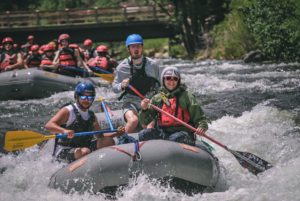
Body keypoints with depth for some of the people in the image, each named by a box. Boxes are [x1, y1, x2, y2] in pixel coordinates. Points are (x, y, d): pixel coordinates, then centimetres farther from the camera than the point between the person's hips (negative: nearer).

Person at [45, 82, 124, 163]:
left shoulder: (91, 116, 11)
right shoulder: (68, 111, -10)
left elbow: (100, 136, 20)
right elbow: (48, 125, -23)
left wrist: (116, 133, 3)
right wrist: (64, 131, -42)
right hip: (63, 151, -7)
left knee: (109, 141, -7)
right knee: (85, 152, -36)